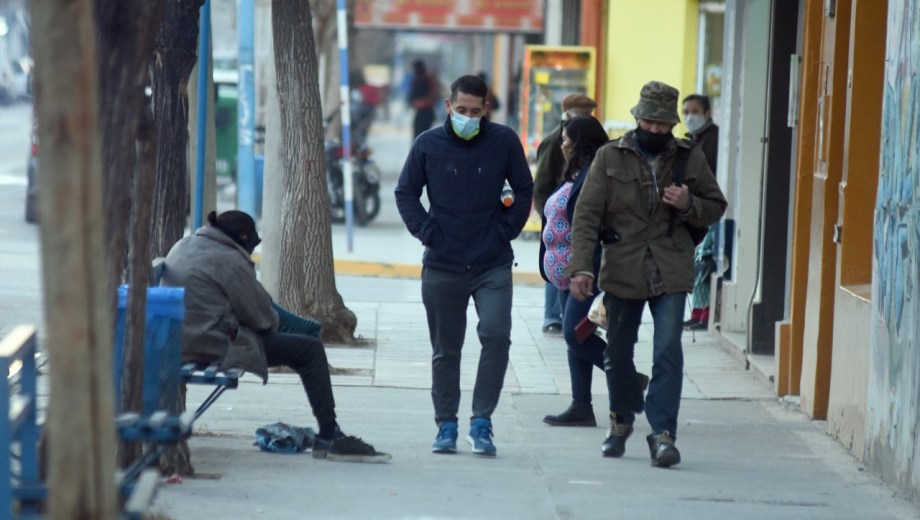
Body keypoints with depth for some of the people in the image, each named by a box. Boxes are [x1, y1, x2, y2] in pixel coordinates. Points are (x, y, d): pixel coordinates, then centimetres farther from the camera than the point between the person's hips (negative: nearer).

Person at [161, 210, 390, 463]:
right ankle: (329, 437, -2)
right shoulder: (229, 261, -15)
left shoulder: (182, 247, 14)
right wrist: (274, 321, 14)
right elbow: (259, 314, -8)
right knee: (311, 350, -4)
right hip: (217, 347, -10)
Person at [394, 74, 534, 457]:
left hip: (493, 265, -1)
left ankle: (481, 422, -7)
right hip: (442, 266, 1)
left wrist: (506, 231, -1)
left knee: (496, 335, -17)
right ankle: (446, 425, 21)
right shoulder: (428, 145, -2)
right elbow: (405, 194, 8)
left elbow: (524, 191, 8)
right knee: (445, 350, 9)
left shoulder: (504, 141, -3)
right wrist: (427, 232, -3)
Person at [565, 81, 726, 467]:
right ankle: (622, 419, 35)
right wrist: (581, 267, -15)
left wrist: (689, 204, -9)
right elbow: (586, 214, -4)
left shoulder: (690, 159, 6)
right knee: (618, 352, 12)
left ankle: (663, 432, -11)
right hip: (622, 272, 1)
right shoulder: (610, 157, 1)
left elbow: (716, 207, 14)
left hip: (670, 274, -1)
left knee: (668, 352, -13)